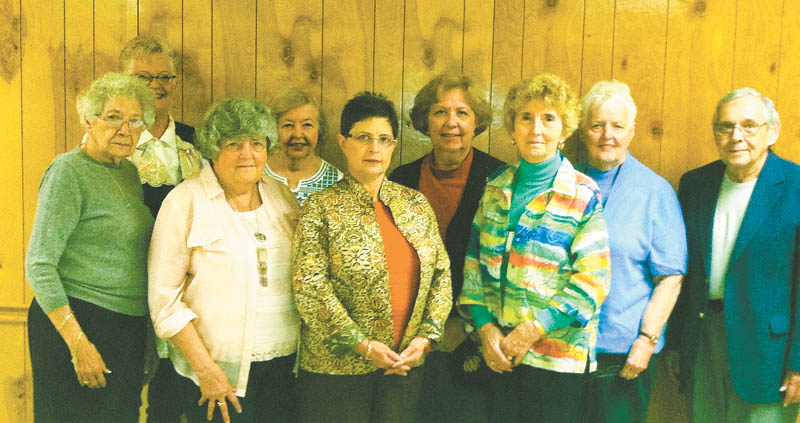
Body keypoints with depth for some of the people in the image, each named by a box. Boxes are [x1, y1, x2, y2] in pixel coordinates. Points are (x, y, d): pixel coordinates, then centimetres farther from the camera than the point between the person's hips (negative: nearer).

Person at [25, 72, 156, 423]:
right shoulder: (68, 172, -12)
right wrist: (79, 343, -21)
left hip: (129, 327, 8)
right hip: (77, 323, -7)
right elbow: (39, 266, -17)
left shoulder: (129, 171, 10)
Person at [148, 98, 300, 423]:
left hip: (286, 367, 4)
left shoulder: (282, 197, 8)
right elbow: (165, 299, -9)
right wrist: (205, 369, -14)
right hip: (222, 372, -4)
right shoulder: (186, 201, -7)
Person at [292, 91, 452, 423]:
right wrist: (362, 345, -15)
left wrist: (426, 335, -2)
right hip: (337, 365, -4)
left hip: (406, 363, 4)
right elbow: (309, 287, -12)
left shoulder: (416, 204, 8)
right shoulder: (321, 208, -5)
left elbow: (441, 272, 9)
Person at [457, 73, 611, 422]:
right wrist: (485, 326, -4)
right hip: (499, 353, 4)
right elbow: (475, 261, 8)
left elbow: (593, 280, -10)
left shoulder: (584, 196, -5)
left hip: (558, 354, -3)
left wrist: (532, 330, -14)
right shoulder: (496, 189, 8)